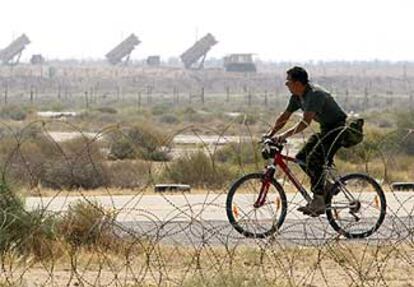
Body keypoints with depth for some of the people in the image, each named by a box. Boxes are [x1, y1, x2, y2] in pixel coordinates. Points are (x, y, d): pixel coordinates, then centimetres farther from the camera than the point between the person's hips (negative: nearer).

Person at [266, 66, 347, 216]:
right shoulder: (297, 96, 2)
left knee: (314, 159, -23)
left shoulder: (315, 94, -27)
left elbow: (305, 122, -36)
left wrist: (285, 135, -41)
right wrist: (270, 134, 0)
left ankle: (318, 203, -20)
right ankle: (325, 187, 12)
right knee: (301, 158, 2)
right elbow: (284, 116, 11)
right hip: (325, 129, 10)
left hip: (337, 128, -10)